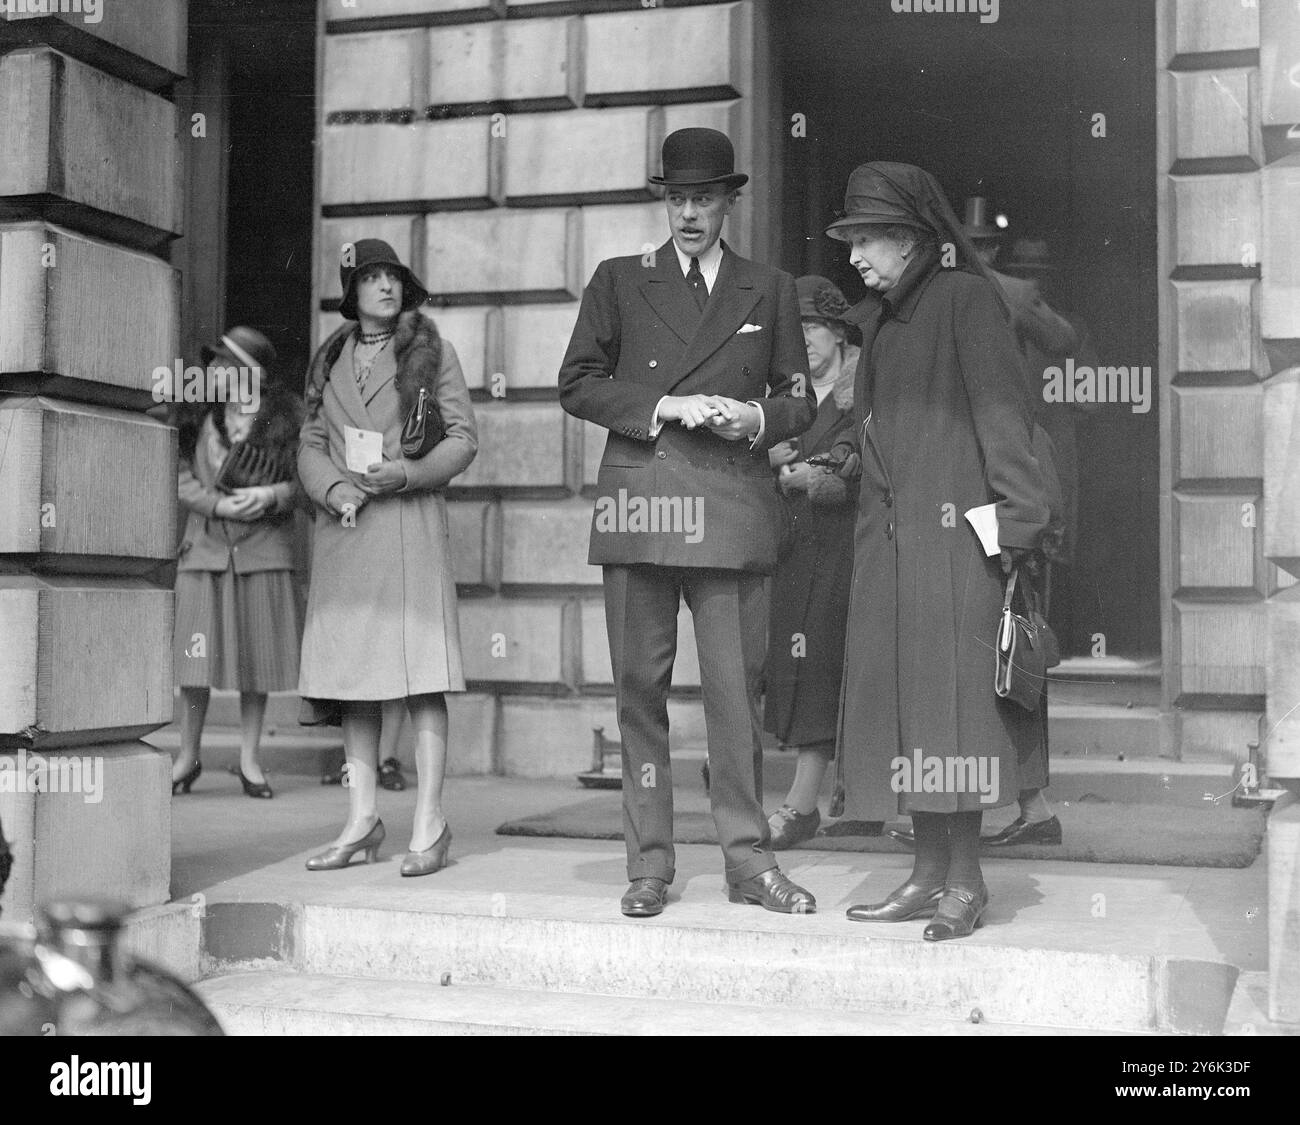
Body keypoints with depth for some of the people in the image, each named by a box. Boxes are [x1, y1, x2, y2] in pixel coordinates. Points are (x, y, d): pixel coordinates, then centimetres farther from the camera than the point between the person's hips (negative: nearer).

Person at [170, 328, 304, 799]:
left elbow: (302, 479, 2)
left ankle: (249, 758, 15)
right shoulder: (196, 415, 6)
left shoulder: (286, 416, 2)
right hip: (204, 545, 1)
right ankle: (188, 755, 16)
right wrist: (220, 504, -13)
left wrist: (268, 496, -16)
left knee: (257, 653, 4)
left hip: (263, 548, -1)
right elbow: (181, 478, 2)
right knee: (196, 653, 0)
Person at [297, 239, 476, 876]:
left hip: (409, 520, -4)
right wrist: (331, 486, -6)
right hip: (343, 525, 4)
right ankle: (361, 821, 12)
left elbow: (463, 437, 2)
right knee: (350, 670, 5)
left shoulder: (432, 352, 6)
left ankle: (429, 827, -6)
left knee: (420, 671, -9)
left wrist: (407, 473, -13)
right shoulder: (330, 360, 17)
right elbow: (310, 443, 15)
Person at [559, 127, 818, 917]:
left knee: (737, 687, -2)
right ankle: (649, 864, 10)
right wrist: (663, 407, -7)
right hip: (640, 505, 0)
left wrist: (757, 418, -6)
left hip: (734, 507, 0)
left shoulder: (770, 291, 16)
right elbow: (578, 385, 6)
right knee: (641, 687, 2)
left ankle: (751, 860, 8)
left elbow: (801, 401, 16)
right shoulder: (620, 282, 14)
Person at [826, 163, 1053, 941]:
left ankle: (966, 882, 2)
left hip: (953, 534, -8)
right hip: (889, 539, 8)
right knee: (900, 700, 6)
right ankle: (929, 875, 13)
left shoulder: (968, 299, -3)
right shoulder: (885, 323, 21)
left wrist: (1017, 521, -15)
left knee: (950, 695, -7)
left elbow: (1004, 415, -9)